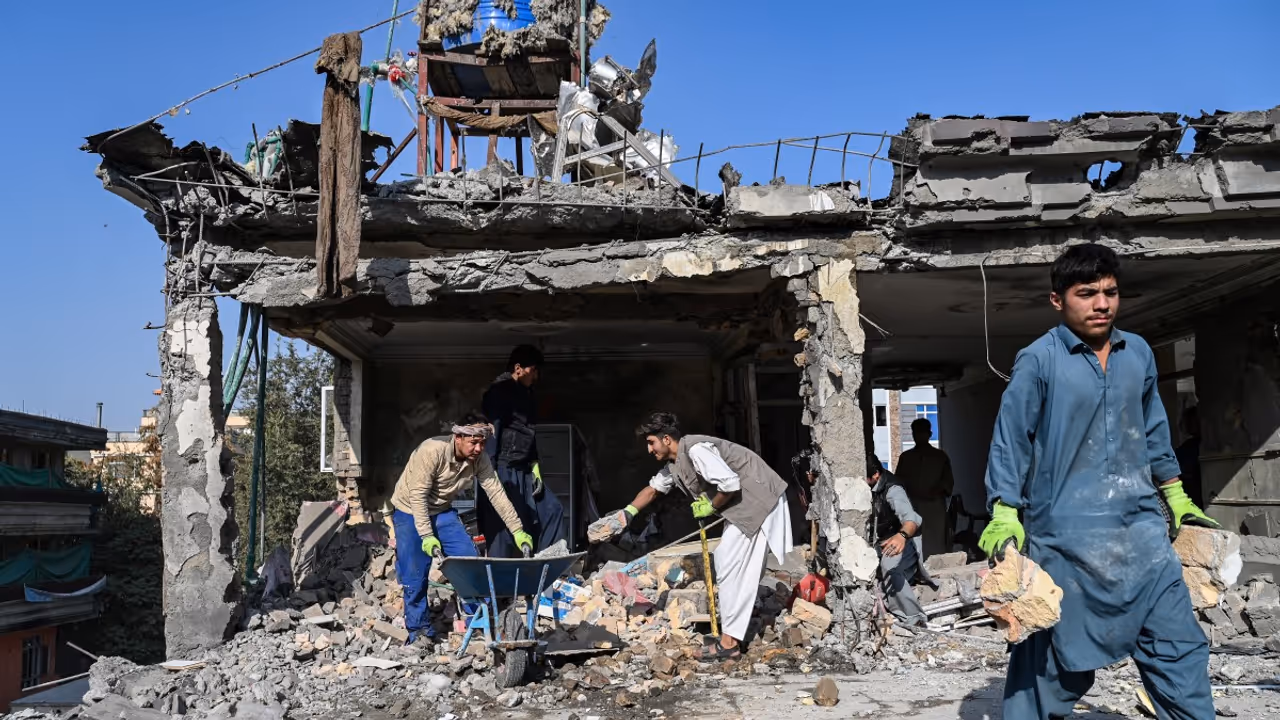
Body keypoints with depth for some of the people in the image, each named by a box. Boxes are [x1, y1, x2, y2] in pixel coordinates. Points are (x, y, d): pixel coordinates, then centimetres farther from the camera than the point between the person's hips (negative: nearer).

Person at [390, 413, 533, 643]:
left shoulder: (479, 460, -16)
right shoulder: (432, 451, -32)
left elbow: (496, 494, -12)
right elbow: (418, 496, -29)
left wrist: (517, 531, -16)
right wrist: (427, 536, -29)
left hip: (442, 512, 5)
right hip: (410, 511, -5)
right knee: (415, 573, -8)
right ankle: (419, 628, 10)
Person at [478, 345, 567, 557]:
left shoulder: (525, 393, 15)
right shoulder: (499, 392, -11)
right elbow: (491, 431, -17)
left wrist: (535, 468, 15)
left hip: (523, 471, 9)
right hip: (503, 470, -9)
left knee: (552, 509, 9)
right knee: (503, 527, -6)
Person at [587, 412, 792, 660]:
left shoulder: (695, 450, -22)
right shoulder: (674, 465, 10)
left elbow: (730, 484, -28)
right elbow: (653, 488, 26)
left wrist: (710, 507, -12)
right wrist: (626, 513, 24)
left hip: (759, 500, -10)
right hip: (744, 505, 10)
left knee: (731, 566, -9)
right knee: (725, 559, 19)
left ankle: (729, 642, -5)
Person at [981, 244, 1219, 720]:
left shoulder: (1138, 353, 8)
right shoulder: (1038, 360, -10)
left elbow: (1153, 432, 19)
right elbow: (1010, 441, -9)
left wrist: (1176, 497, 22)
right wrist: (1004, 517, -15)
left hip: (1140, 529, 5)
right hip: (1066, 534, -5)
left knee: (1180, 646, 8)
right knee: (1054, 661, 4)